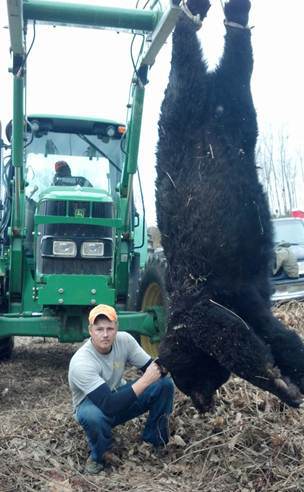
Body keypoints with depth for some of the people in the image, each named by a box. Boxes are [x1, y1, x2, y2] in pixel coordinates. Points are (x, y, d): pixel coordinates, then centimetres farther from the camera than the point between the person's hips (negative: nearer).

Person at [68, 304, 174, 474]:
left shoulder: (124, 340, -17)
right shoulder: (81, 363, -34)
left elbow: (151, 368, -9)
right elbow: (108, 405, -40)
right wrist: (145, 381, -40)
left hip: (120, 396, 5)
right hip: (92, 405, -5)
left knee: (165, 383, -17)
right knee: (92, 415, -42)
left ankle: (154, 437, 4)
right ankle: (100, 455, -8)